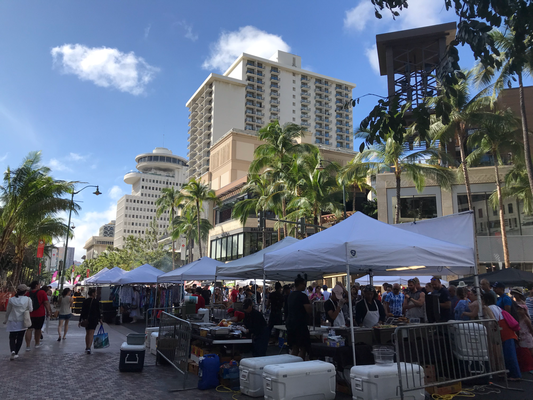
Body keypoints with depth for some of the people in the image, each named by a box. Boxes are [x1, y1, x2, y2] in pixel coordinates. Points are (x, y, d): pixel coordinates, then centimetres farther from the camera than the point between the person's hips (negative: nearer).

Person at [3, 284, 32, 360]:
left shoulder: (11, 300, -6)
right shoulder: (28, 299, -11)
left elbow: (8, 311, 4)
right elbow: (30, 310, -3)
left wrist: (6, 320, 20)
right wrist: (31, 303, 14)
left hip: (12, 321, 1)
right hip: (22, 322, -1)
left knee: (12, 337, 9)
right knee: (20, 338, 12)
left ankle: (13, 351, -13)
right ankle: (16, 353, 15)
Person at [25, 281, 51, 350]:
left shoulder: (27, 293, 5)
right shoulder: (42, 292, -8)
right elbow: (46, 303, -10)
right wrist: (48, 311, -1)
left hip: (29, 314, 3)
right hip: (40, 314, -3)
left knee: (29, 329, 2)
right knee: (38, 329, 12)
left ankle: (28, 346, -5)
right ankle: (37, 344, 25)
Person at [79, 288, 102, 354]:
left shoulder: (85, 301, 1)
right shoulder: (96, 302, -7)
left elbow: (82, 311, 1)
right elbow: (98, 311, -3)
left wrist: (80, 320, 5)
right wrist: (100, 319, 9)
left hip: (86, 319, 4)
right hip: (94, 319, -4)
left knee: (87, 333, 17)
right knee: (91, 333, -3)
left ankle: (87, 347, 24)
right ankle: (89, 347, -16)